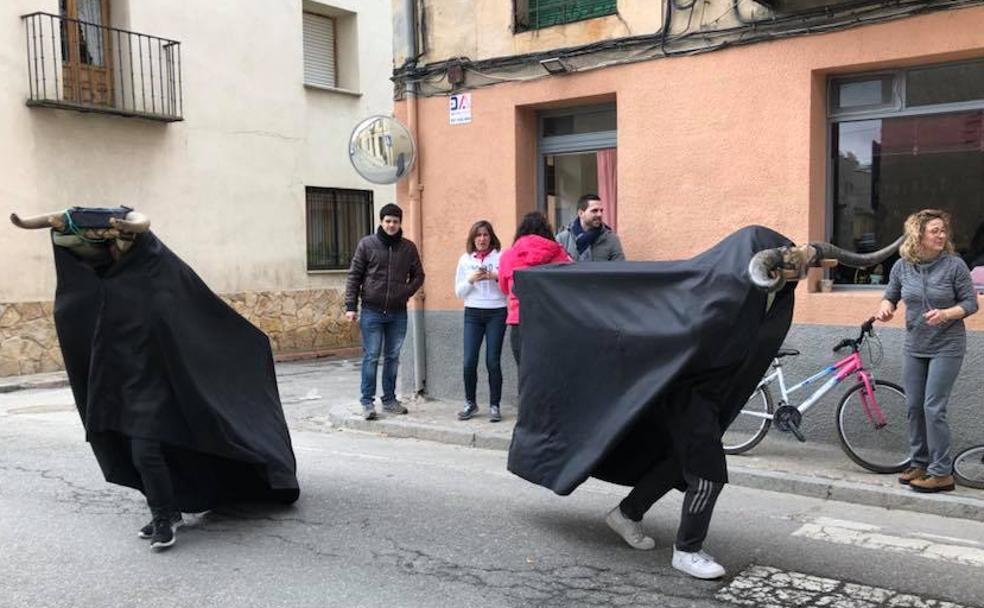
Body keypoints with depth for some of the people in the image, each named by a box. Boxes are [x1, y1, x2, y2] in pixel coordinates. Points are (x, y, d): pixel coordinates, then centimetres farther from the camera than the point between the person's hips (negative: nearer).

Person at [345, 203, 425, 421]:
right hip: (372, 311, -3)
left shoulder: (408, 247, 6)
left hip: (398, 313, 3)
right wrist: (351, 306, -6)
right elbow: (354, 276, 0)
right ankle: (367, 402, 6)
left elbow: (418, 276, 15)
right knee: (371, 357, -1)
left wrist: (405, 293, -1)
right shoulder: (366, 244, -1)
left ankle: (390, 400, 19)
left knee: (393, 357, 9)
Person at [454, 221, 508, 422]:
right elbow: (459, 292, 8)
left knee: (493, 361, -3)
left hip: (497, 313, -2)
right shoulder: (465, 260, 8)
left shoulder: (501, 257, 0)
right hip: (473, 313, 2)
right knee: (469, 361, -2)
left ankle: (494, 406, 9)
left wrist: (496, 277, -16)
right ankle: (470, 403, 16)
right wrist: (471, 280, -9)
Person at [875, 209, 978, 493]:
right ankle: (918, 464, 24)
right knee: (914, 407, 9)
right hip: (914, 347, 5)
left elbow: (971, 303, -7)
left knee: (933, 408, -9)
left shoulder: (954, 265, -10)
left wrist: (945, 314, -24)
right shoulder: (902, 266, 0)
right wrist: (885, 308, -9)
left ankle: (941, 473, 0)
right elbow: (891, 296, 13)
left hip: (946, 348, -5)